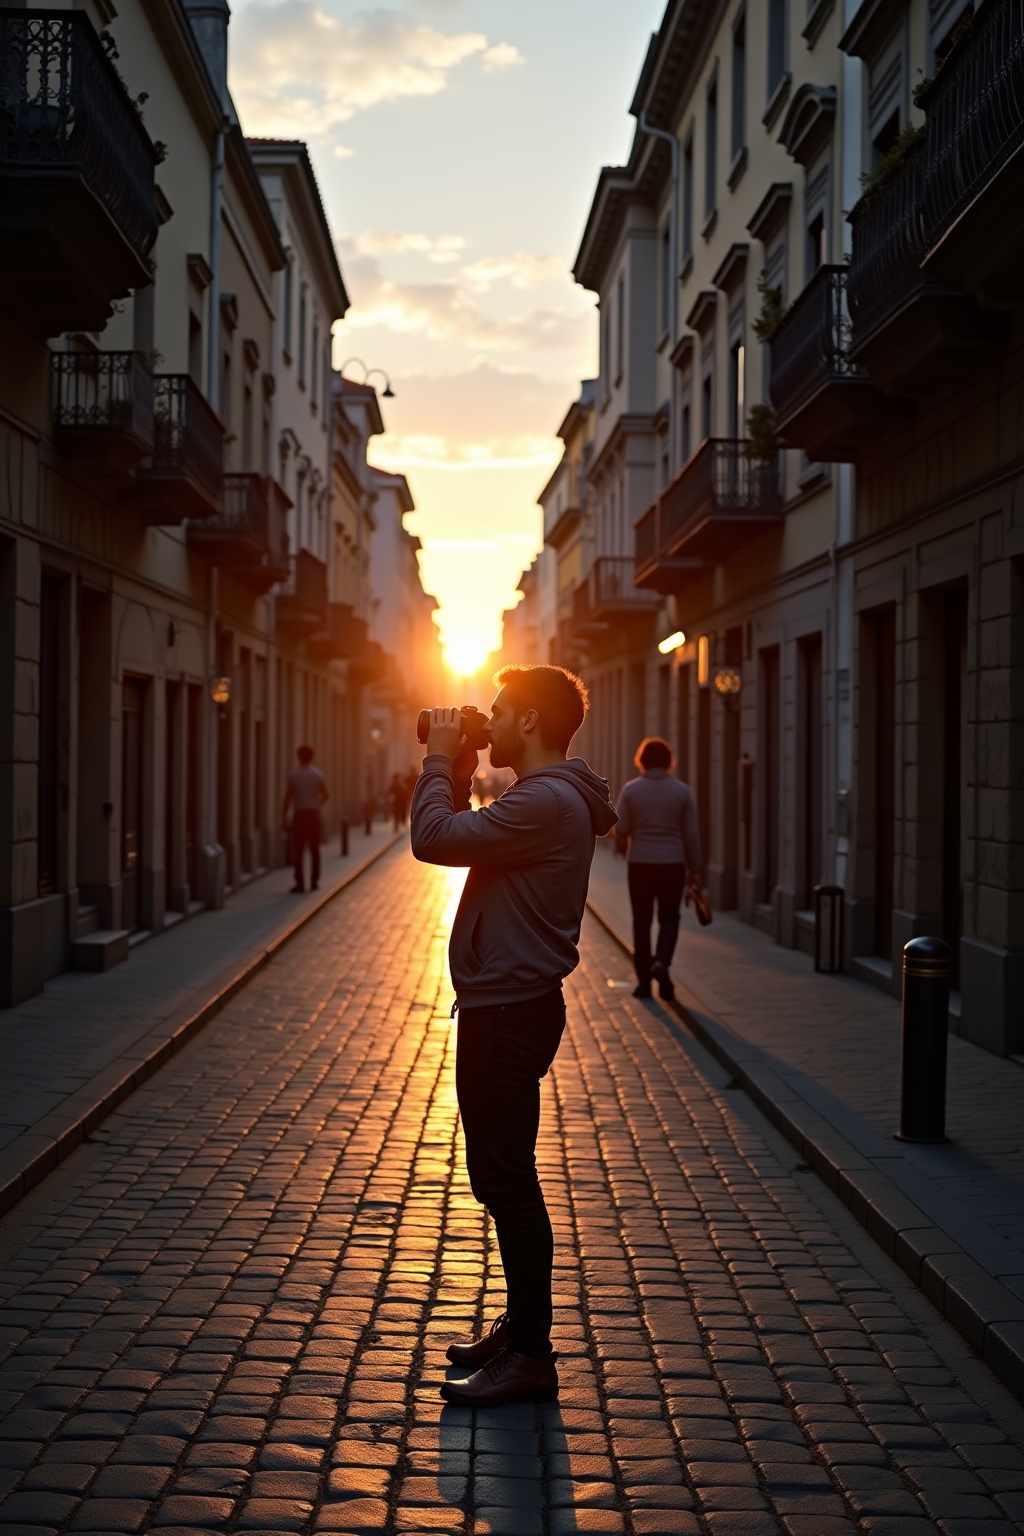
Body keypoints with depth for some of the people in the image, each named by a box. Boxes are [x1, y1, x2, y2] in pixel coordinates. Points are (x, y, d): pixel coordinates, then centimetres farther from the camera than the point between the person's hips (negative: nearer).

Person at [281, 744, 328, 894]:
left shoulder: (293, 775, -5)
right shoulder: (318, 775, -1)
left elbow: (288, 798, -5)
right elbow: (326, 795, 4)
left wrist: (284, 816, 1)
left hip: (300, 814, -1)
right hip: (314, 814, 1)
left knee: (298, 851, 2)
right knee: (314, 850, 11)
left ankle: (300, 884, -2)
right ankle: (314, 881, 13)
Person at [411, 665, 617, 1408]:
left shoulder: (546, 802, -20)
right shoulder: (548, 798, 14)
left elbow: (434, 839, -24)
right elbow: (463, 842, 21)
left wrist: (440, 761, -11)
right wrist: (458, 776, 11)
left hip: (509, 1013, -11)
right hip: (507, 1005, 11)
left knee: (506, 1180, -5)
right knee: (503, 1178, 18)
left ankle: (530, 1358, 2)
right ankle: (521, 1328, 29)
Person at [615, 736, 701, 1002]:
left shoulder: (630, 790, -5)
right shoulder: (681, 790, -3)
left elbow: (620, 831, -4)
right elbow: (692, 833, -2)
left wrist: (622, 843, 19)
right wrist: (694, 868, 6)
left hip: (640, 864, 0)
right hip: (672, 864, 0)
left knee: (642, 921, 10)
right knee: (669, 918, 13)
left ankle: (644, 981, 11)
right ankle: (662, 961, -13)